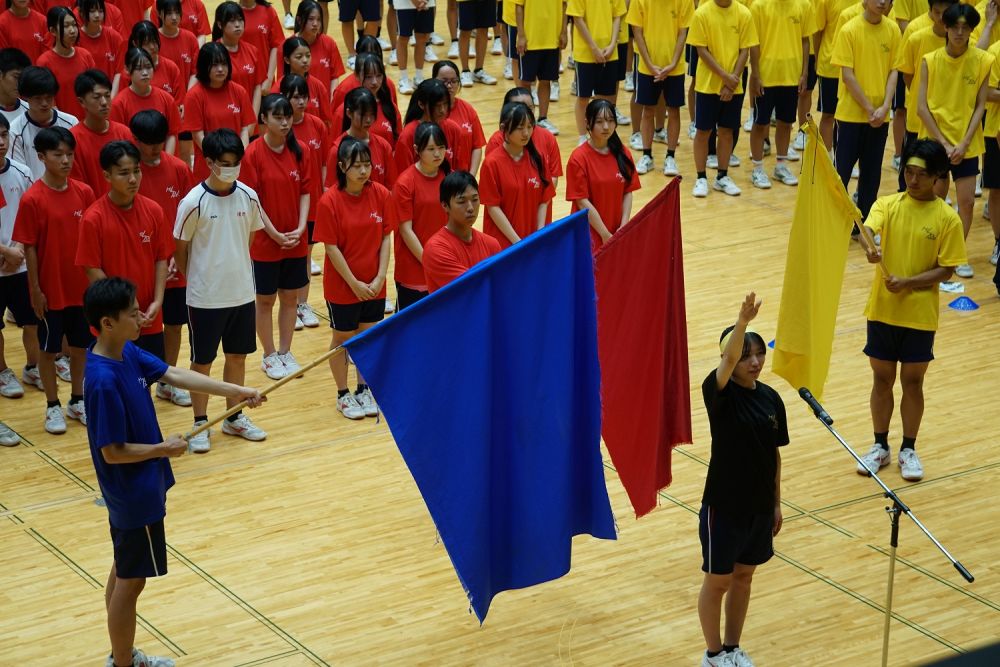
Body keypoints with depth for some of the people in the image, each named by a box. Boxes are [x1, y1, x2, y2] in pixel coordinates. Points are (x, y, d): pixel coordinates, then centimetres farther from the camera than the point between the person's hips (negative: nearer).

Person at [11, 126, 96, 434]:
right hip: (51, 290, -4)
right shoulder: (32, 199, -15)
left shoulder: (84, 193, -3)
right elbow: (29, 248, -11)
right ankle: (53, 406, 24)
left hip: (83, 287, 4)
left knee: (81, 345, 15)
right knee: (49, 348, 10)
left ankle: (77, 401, 31)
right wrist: (35, 289, -10)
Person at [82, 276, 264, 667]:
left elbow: (174, 375, 4)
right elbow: (112, 452, -26)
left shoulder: (128, 353, -3)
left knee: (125, 571, 21)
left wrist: (235, 391, 1)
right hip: (134, 497, -10)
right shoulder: (103, 381, -30)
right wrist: (164, 449, -13)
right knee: (131, 580, 4)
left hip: (138, 490, 10)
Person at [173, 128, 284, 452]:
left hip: (242, 293, 4)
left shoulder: (248, 196, -3)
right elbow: (180, 249, -5)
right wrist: (196, 281, 3)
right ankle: (200, 424, 20)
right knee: (202, 361, 8)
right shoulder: (193, 203, -16)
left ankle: (234, 418, 31)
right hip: (205, 299, -4)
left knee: (237, 355, 16)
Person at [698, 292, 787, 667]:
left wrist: (776, 503, 11)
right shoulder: (720, 393, -16)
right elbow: (727, 360, -39)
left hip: (759, 506, 5)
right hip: (723, 506, -5)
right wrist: (742, 322, -55)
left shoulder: (771, 399, 0)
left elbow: (774, 454, 8)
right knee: (718, 581, 9)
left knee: (743, 576, 18)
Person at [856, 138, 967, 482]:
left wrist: (907, 282, -22)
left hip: (920, 315, -2)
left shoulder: (948, 218, -8)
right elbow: (868, 228, -23)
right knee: (882, 379, 13)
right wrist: (870, 247, -46)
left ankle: (909, 450, 25)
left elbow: (946, 271, -8)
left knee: (912, 381, 10)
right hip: (882, 311, 2)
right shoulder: (887, 204, -4)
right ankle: (880, 446, 27)